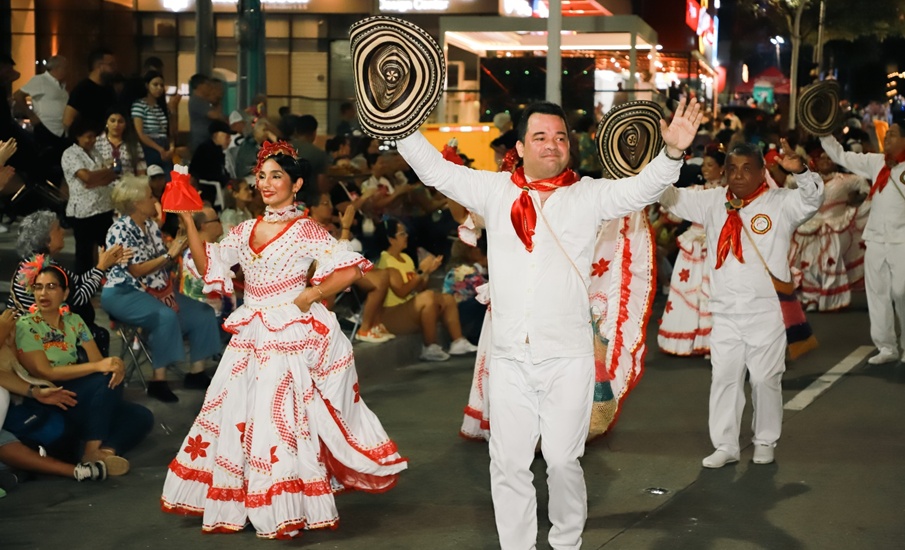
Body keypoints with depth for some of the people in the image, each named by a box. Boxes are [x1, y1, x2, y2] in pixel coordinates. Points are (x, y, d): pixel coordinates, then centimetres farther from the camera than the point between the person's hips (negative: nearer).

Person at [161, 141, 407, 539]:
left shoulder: (305, 231, -8)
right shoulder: (246, 230, 10)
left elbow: (350, 270, -16)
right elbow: (207, 266, 9)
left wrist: (309, 296, -14)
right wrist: (188, 221, 3)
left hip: (289, 340, -6)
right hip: (249, 339, 6)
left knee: (280, 420, -6)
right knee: (235, 418, 8)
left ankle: (283, 511, 3)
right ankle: (239, 502, 20)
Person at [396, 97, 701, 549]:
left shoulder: (588, 195, 1)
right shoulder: (494, 191, 7)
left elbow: (642, 189, -11)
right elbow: (435, 170, 9)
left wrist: (672, 151, -29)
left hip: (567, 358, -2)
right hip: (509, 358, 2)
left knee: (562, 461, 2)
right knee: (508, 463, 6)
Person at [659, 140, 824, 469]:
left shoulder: (780, 203, -5)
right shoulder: (712, 202, 5)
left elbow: (812, 198, -19)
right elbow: (673, 198, 6)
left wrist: (799, 170, -39)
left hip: (767, 312, -3)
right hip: (725, 313, 3)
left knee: (765, 379, 7)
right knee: (724, 378, 7)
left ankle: (765, 442, 23)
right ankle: (725, 446, 16)